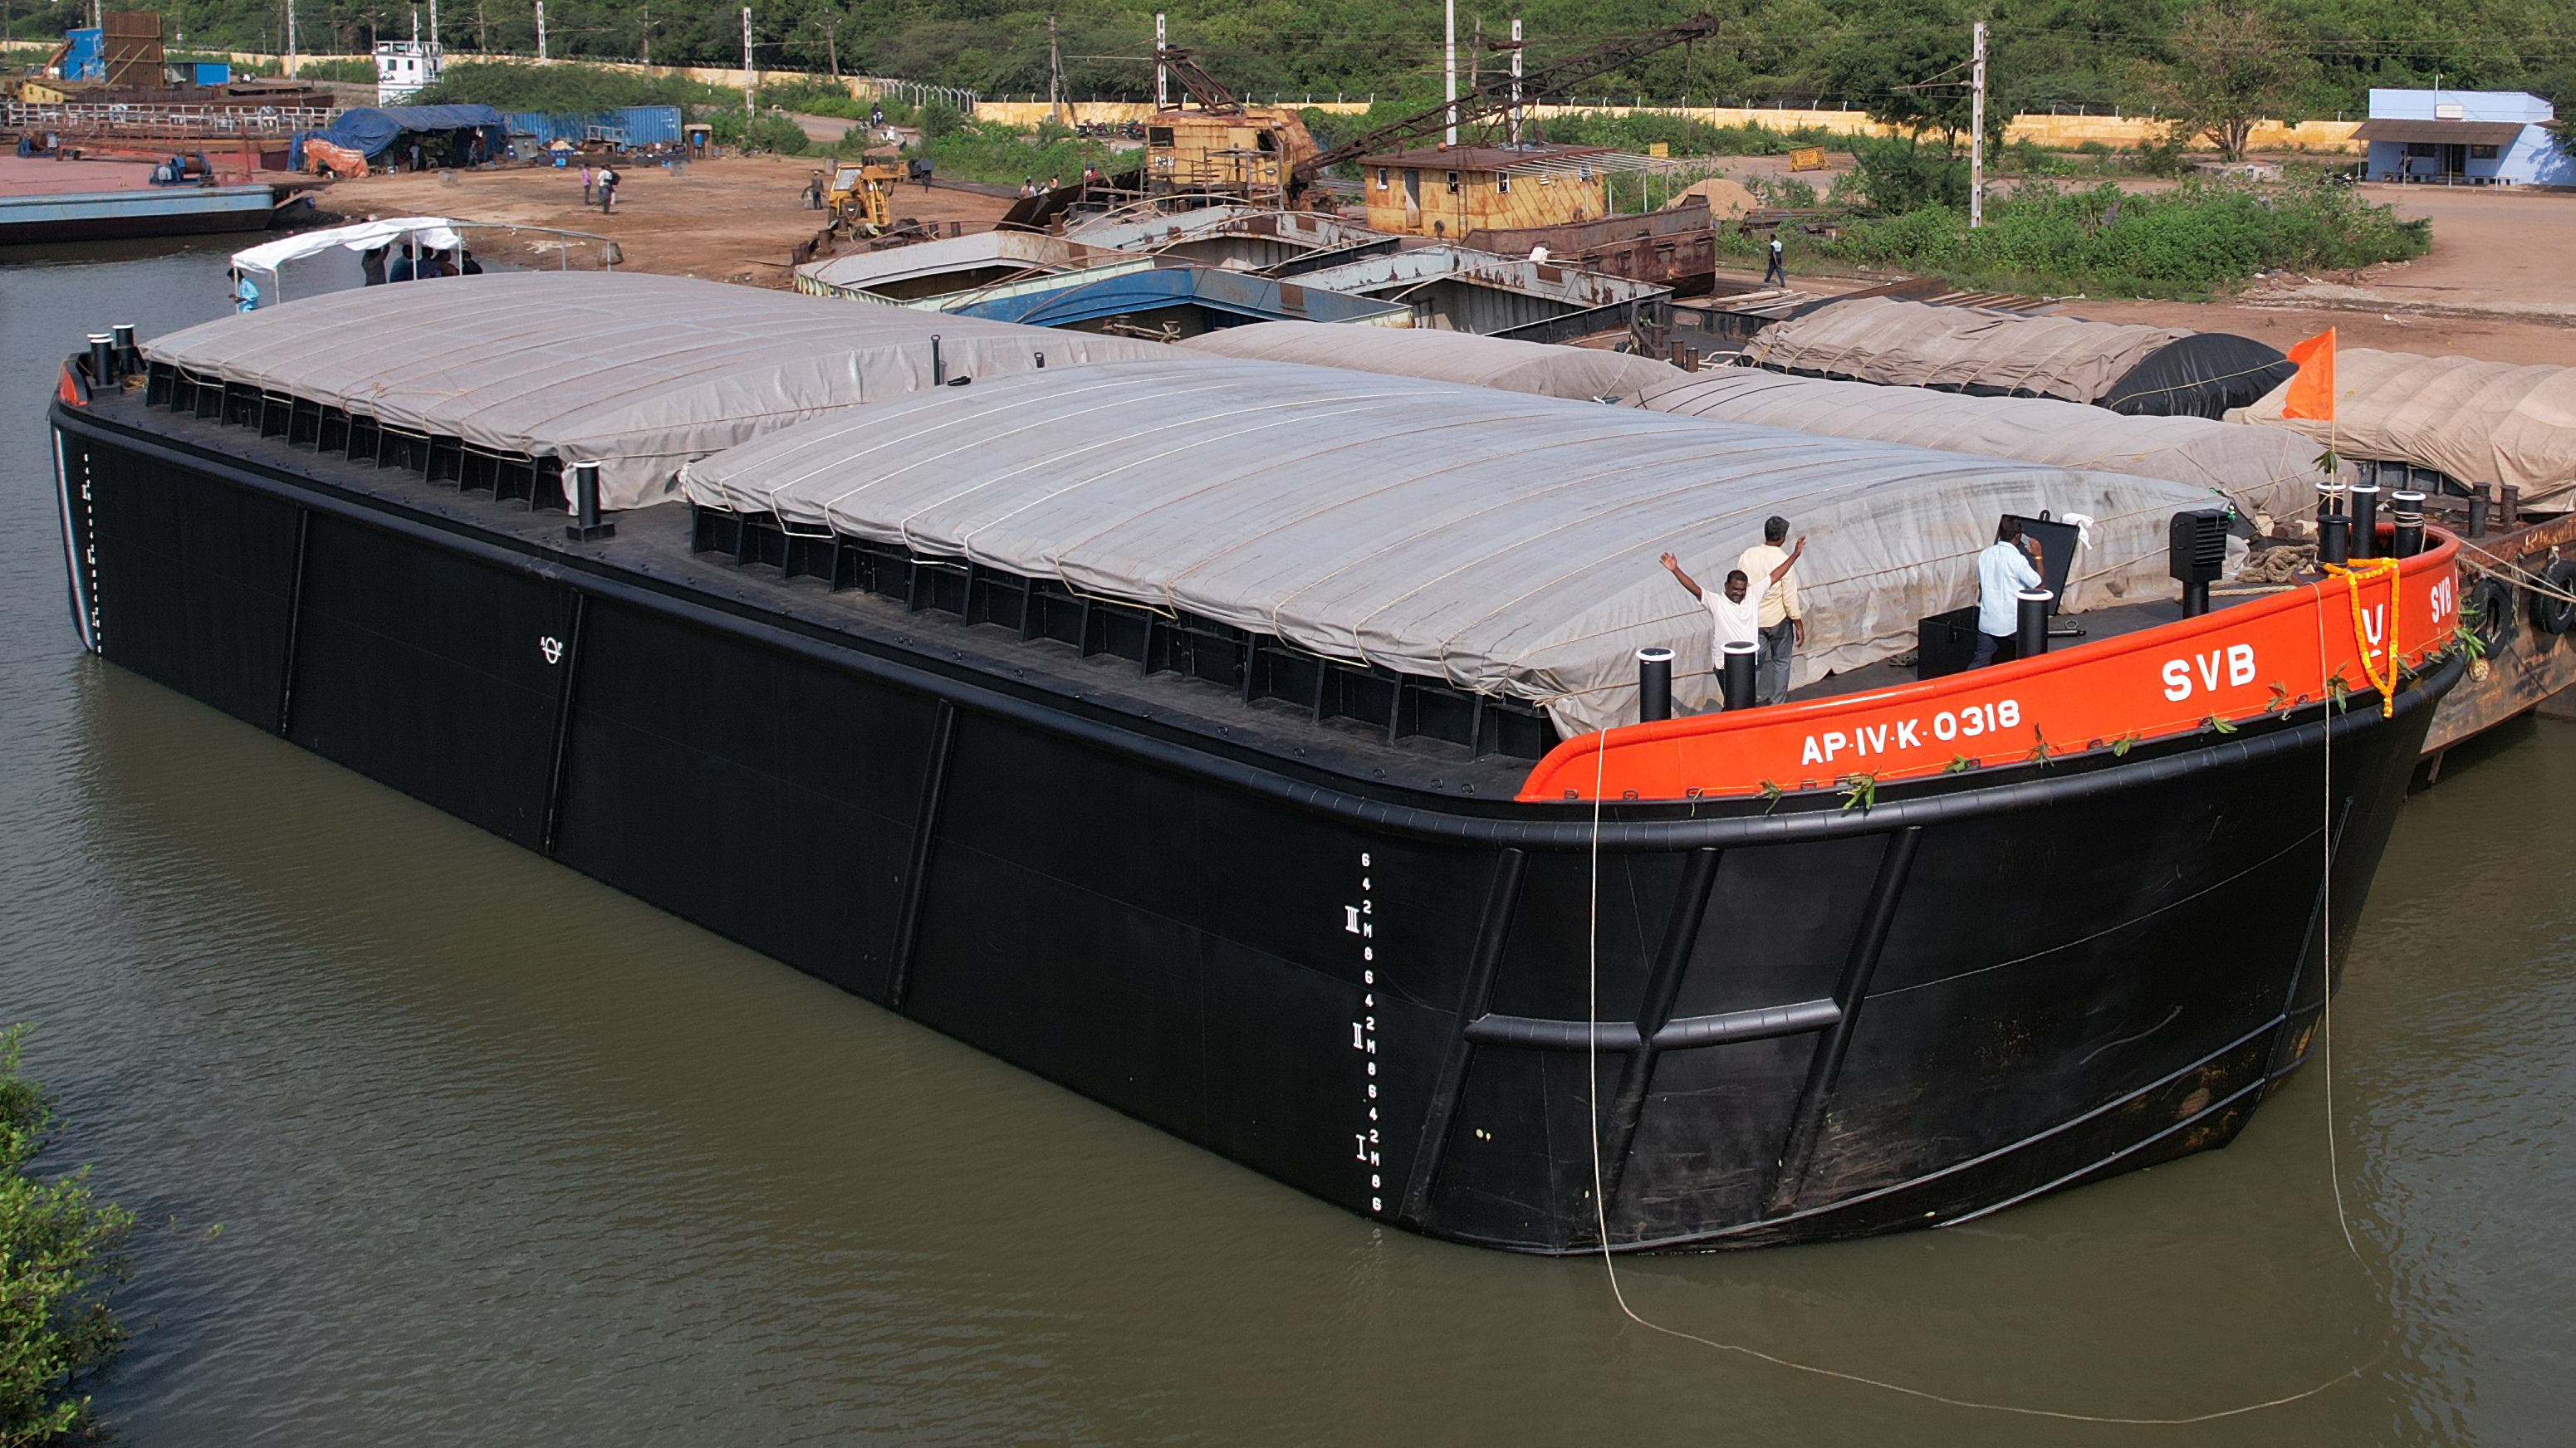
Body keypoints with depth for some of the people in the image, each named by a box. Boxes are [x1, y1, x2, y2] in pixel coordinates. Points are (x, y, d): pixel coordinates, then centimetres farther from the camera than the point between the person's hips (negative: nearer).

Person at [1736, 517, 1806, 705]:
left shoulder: (1748, 555, -9)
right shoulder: (1784, 561, -20)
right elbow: (1790, 598, -16)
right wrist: (1799, 626, -6)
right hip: (1778, 619, -3)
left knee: (1754, 663, 14)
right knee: (1781, 661, 16)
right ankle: (1778, 702, 22)